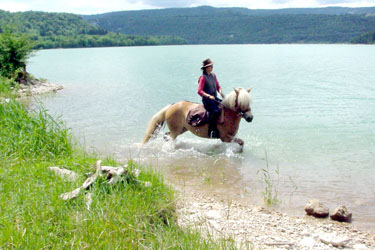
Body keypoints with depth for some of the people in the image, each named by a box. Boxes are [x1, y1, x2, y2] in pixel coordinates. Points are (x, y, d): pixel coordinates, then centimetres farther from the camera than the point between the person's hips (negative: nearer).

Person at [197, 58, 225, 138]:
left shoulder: (213, 75, 13)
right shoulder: (203, 77, -9)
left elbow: (217, 86, 20)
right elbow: (199, 91, -16)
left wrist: (220, 92, -1)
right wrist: (209, 96, -28)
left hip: (215, 99, 8)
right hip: (207, 100, -8)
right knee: (215, 111, -30)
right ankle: (212, 131, -24)